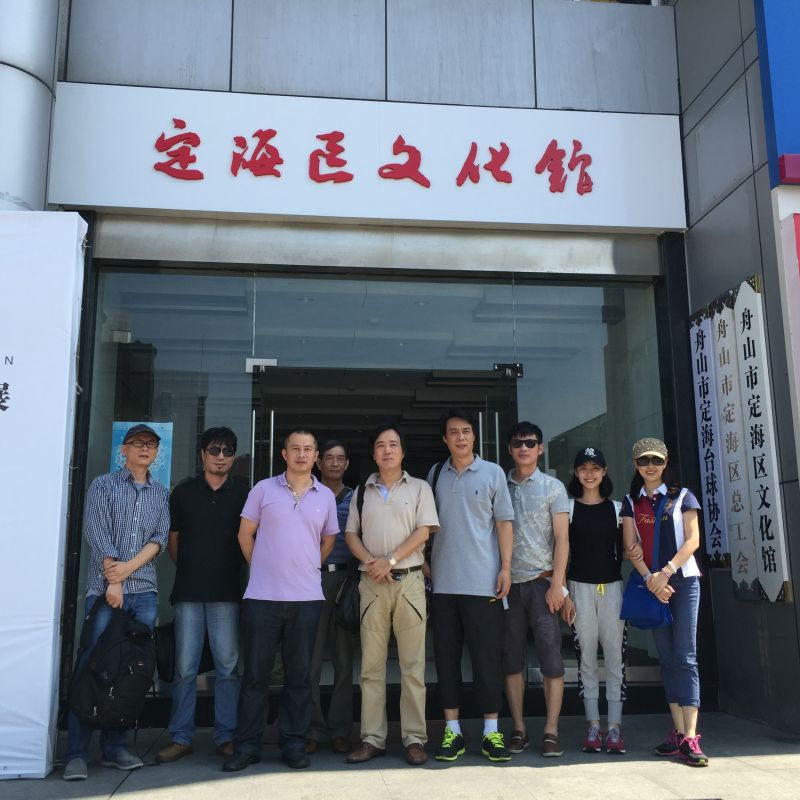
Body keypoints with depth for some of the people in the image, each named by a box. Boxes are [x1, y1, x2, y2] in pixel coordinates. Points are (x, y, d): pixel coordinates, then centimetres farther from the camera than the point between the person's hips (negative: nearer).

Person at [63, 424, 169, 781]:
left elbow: (160, 538, 5)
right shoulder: (103, 485, 5)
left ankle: (114, 747, 13)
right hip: (105, 589, -3)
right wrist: (113, 581, -13)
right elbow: (98, 535, -5)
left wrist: (129, 567, -11)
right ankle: (76, 753, 1)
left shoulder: (161, 494, 14)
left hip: (144, 591, 4)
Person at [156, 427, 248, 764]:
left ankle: (226, 736, 12)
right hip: (188, 592, 1)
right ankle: (180, 737, 13)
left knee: (228, 667, 2)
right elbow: (172, 539, 14)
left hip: (227, 593, -1)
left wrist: (240, 569, 2)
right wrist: (188, 570, 8)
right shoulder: (184, 491, 9)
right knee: (185, 668, 3)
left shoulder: (242, 493, 6)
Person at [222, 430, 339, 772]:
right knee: (255, 673, 4)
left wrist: (308, 568, 11)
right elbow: (245, 533, 8)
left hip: (306, 597, 2)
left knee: (299, 674, 7)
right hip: (262, 596, -1)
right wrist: (262, 567, 8)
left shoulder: (326, 496, 8)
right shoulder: (263, 489, 2)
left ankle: (294, 743, 18)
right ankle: (247, 745, 14)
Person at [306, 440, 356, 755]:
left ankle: (340, 730, 14)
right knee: (309, 658, -2)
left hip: (346, 579, 2)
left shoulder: (356, 498, 12)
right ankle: (313, 729, 9)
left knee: (344, 660, 5)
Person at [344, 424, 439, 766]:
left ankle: (414, 738, 4)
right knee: (371, 665, 4)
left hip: (408, 580, -2)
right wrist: (370, 561, -8)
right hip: (371, 583, 2)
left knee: (412, 664, -2)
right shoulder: (362, 492, 15)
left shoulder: (419, 488, 7)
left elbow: (423, 531, -2)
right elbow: (351, 534, 11)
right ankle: (372, 738, 10)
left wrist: (390, 560, -12)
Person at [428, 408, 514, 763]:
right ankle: (452, 731, 15)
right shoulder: (435, 474, 9)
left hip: (483, 582, -2)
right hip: (443, 582, 3)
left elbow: (504, 522, 3)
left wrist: (506, 568, -4)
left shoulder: (492, 472, 3)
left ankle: (491, 732, 10)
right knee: (446, 657, 6)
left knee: (486, 657, 0)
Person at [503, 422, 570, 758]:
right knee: (511, 658, 5)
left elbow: (562, 538, 0)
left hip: (542, 581, -2)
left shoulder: (552, 487, 5)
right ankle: (518, 729, 14)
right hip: (509, 583, 2)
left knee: (551, 657, -3)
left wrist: (557, 583, -8)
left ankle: (551, 730, 4)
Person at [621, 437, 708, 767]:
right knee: (667, 659, 5)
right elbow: (631, 547, 3)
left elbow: (693, 540, -4)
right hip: (651, 585, 3)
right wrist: (651, 579, -10)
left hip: (683, 581, -3)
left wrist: (666, 572, -15)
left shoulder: (682, 496, 5)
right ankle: (679, 733, 9)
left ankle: (690, 738, -12)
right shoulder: (631, 502, 11)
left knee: (685, 658, -8)